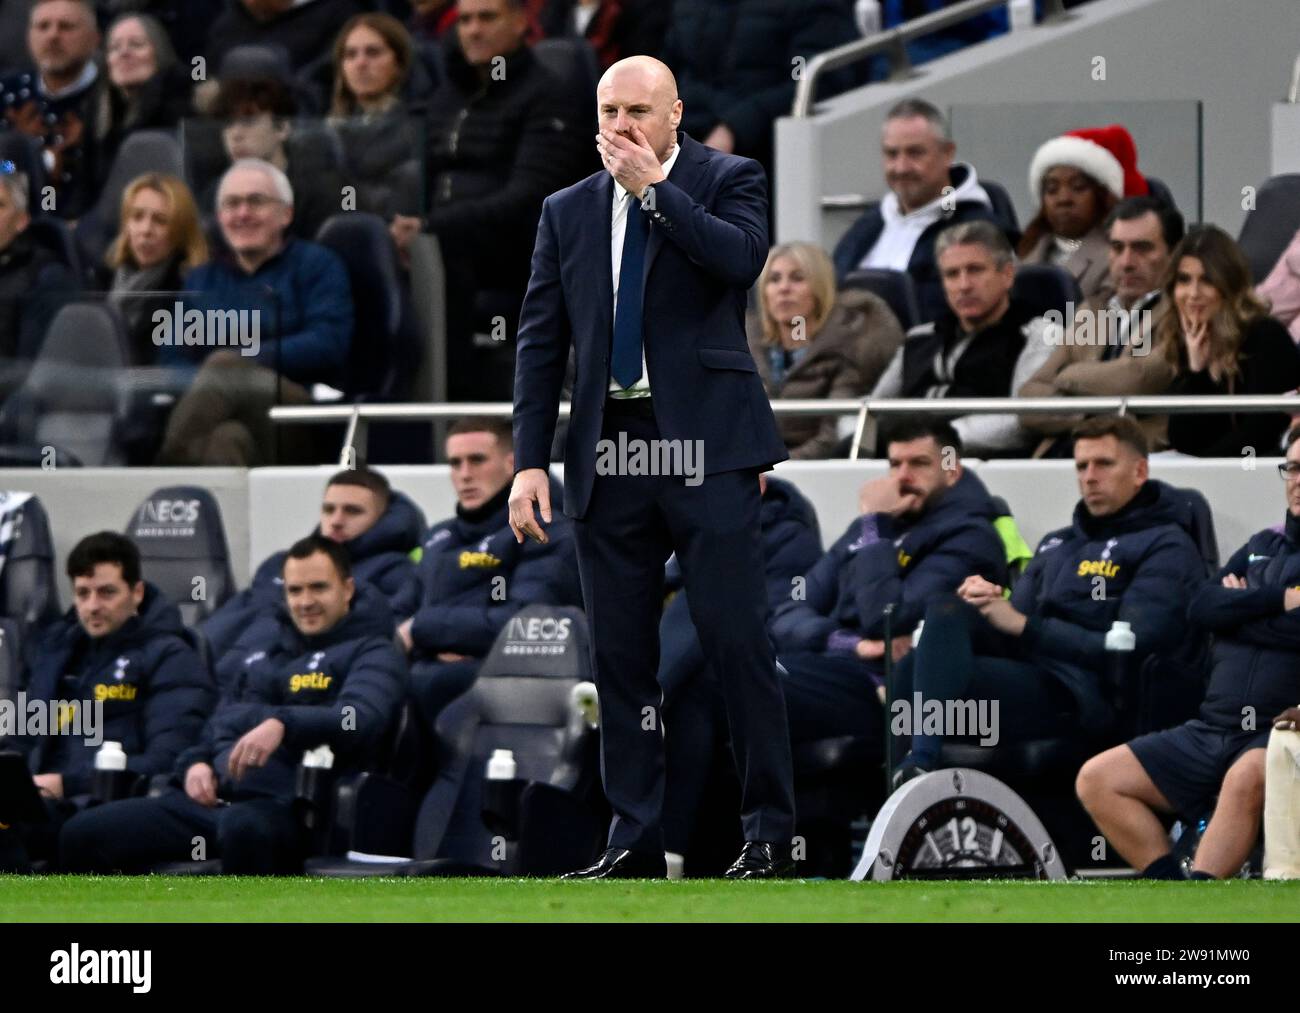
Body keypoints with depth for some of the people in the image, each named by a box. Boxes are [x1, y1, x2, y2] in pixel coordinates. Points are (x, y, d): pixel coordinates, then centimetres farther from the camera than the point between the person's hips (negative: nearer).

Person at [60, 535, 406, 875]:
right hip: (209, 798, 7)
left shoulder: (370, 653, 4)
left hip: (287, 807, -7)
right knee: (82, 835, -11)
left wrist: (283, 724, -32)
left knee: (242, 829, -44)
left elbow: (361, 719, -16)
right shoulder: (258, 640, 26)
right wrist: (195, 762, 9)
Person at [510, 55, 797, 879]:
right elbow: (541, 341, 11)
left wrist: (653, 187, -13)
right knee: (620, 656, 5)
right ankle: (636, 839, 10)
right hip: (609, 454, 4)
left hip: (705, 445, -4)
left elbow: (742, 257, -18)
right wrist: (530, 461, 4)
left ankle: (770, 834, 1)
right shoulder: (568, 211, 13)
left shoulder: (727, 180, 3)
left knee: (738, 643, -6)